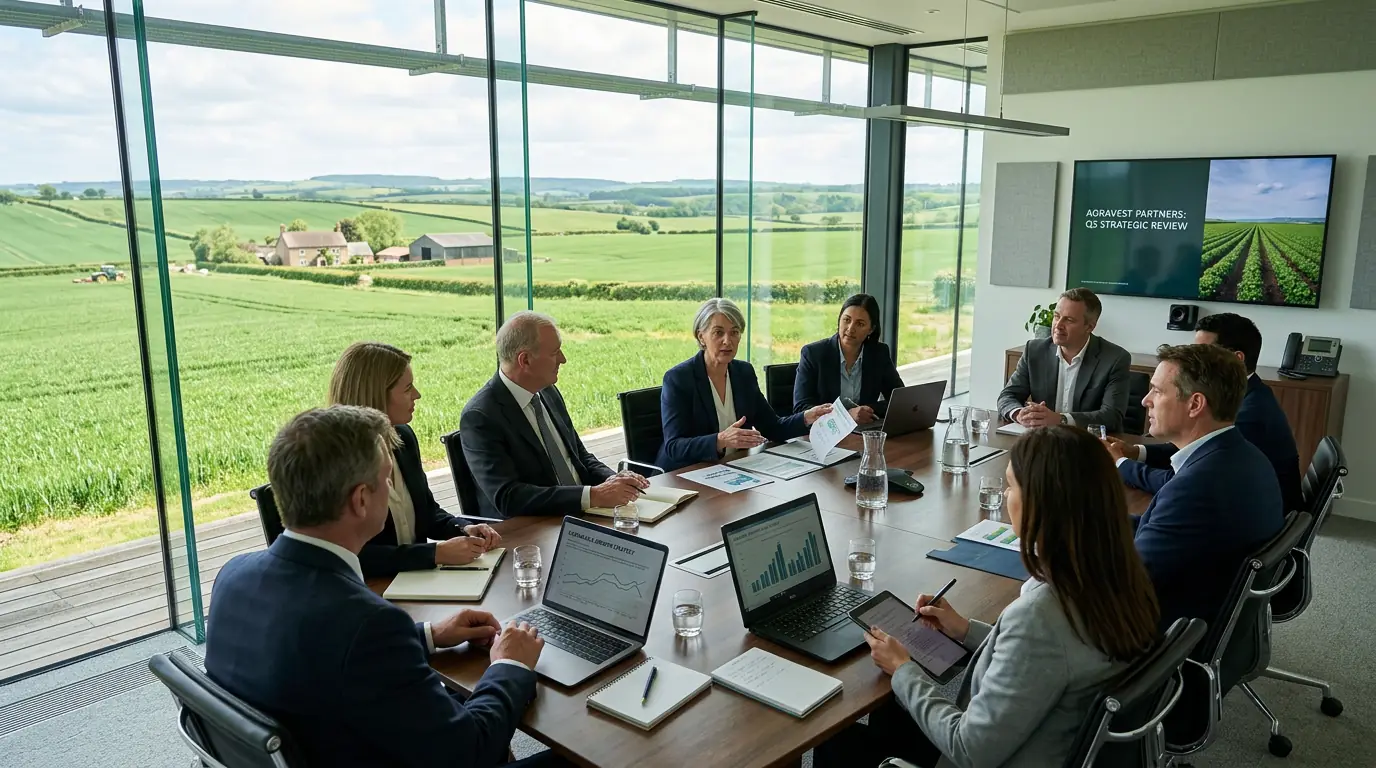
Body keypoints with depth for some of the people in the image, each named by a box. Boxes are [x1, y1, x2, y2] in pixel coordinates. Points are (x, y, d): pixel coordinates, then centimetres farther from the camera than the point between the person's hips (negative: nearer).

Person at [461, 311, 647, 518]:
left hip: (580, 516, 7)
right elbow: (507, 498, -22)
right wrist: (593, 495, -26)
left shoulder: (548, 392, 8)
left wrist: (613, 479, -3)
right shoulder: (480, 416, -14)